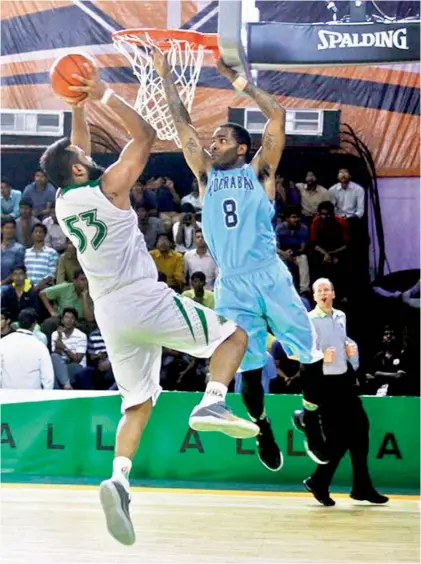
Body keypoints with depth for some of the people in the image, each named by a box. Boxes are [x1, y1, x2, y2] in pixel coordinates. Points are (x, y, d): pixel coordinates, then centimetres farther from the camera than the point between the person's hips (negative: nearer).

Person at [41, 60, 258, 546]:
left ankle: (119, 479, -15)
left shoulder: (63, 204, 11)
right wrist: (104, 96, 3)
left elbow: (78, 152, 30)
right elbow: (145, 135, 0)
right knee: (232, 336, 5)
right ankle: (212, 404, -20)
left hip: (109, 314, 6)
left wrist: (78, 106, 27)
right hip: (144, 299, -6)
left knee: (137, 405, 8)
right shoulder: (108, 188, -7)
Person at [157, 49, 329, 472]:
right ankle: (263, 430, 20)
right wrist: (166, 77, 10)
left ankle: (312, 418, 14)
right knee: (249, 366, 4)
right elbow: (183, 126, 13)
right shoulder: (206, 176, 15)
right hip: (231, 285, 2)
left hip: (269, 276, -2)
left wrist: (236, 79, 1)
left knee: (309, 354, -4)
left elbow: (277, 117, -1)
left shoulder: (259, 172, 7)